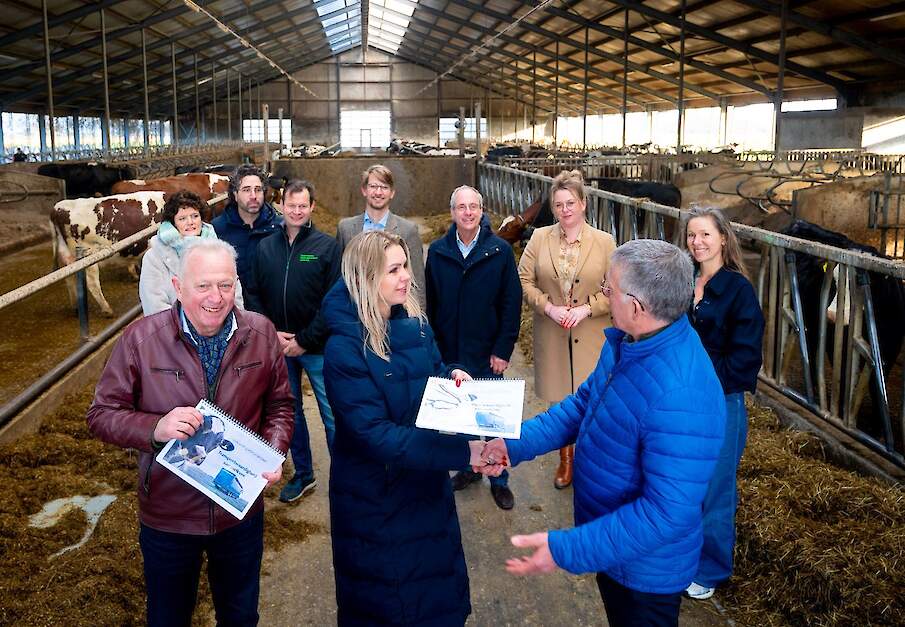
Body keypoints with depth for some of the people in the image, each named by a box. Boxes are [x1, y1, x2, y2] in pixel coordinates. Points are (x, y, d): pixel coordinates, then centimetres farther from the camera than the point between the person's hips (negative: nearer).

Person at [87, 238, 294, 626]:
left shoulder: (261, 334, -9)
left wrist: (273, 451, -15)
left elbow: (279, 404, 3)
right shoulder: (140, 339, -16)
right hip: (166, 517, -1)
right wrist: (155, 428, -28)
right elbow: (102, 414, -10)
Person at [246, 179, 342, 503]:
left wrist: (305, 340, -13)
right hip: (277, 346, 4)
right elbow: (253, 295, 6)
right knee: (290, 412, 16)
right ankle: (303, 474, 32)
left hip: (317, 348, -4)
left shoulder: (327, 246, -6)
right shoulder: (265, 247, 5)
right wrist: (271, 333, -7)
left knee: (332, 415, 2)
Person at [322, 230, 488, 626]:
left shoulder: (414, 325, -3)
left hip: (427, 482, 6)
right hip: (376, 496, -6)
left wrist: (453, 377, -12)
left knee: (438, 586, 24)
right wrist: (462, 453, -34)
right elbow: (378, 437, -29)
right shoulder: (345, 348, -24)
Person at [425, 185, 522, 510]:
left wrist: (503, 350, -9)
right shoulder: (437, 251, 1)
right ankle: (469, 467, 33)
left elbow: (512, 304, -5)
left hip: (486, 352, -2)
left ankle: (499, 479, 21)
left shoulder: (500, 251, -5)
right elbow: (430, 303, 5)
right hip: (448, 352, 2)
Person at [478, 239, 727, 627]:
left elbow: (668, 511, -36)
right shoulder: (626, 341, -9)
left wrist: (567, 550, -36)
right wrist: (518, 442, -8)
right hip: (608, 537, 8)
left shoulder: (681, 398, -39)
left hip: (645, 567, -8)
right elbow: (586, 402, 4)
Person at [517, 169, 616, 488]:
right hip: (552, 337, 2)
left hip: (591, 336, -2)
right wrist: (548, 307, -12)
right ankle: (566, 459, 33)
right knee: (559, 397, 14)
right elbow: (524, 280, 2)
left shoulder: (604, 242, -4)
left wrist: (587, 308, -15)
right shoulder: (539, 238, 0)